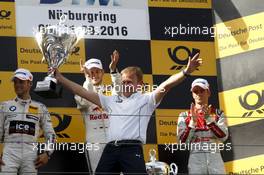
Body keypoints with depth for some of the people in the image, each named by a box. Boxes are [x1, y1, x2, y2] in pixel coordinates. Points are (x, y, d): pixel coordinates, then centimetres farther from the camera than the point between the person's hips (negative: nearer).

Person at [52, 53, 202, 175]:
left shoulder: (146, 100, 9)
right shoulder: (112, 101, 23)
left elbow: (166, 85, -5)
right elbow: (84, 93, 24)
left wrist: (186, 72, -20)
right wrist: (61, 79, 23)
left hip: (132, 149, -5)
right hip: (111, 150, 5)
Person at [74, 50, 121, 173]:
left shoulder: (110, 91, 12)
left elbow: (119, 92, -12)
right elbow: (86, 101, -15)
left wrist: (113, 69, -25)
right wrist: (88, 78, -19)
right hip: (94, 141, -1)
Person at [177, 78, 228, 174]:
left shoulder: (218, 114, 11)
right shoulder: (184, 116, 9)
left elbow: (223, 136, -4)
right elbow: (183, 141, -2)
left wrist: (209, 118, -13)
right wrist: (193, 121, -13)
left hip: (215, 159, 0)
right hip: (196, 160, 0)